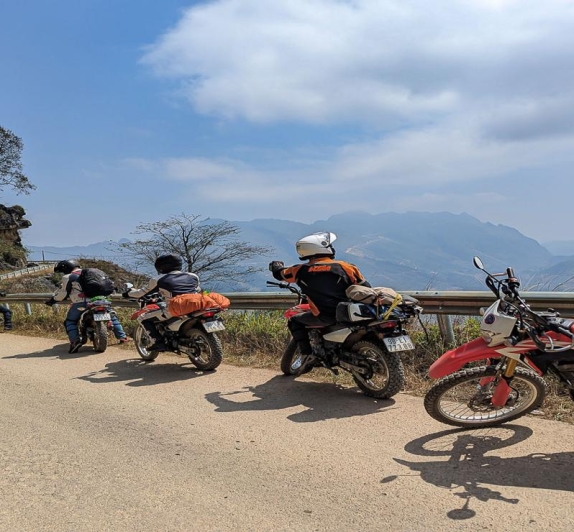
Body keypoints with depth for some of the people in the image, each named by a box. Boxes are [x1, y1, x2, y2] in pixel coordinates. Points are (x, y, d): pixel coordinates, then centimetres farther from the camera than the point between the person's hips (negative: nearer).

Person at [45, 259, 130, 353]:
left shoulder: (68, 277, 5)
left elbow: (63, 293, 2)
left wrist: (52, 300, 16)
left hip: (80, 302, -4)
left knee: (70, 321, 10)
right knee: (112, 315, 21)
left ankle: (75, 341, -12)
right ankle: (122, 336, 19)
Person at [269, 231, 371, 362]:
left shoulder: (302, 271, -1)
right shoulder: (345, 267, -2)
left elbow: (280, 273, 17)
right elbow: (365, 288, 2)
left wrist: (276, 265, 42)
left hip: (324, 318, -1)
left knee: (294, 321, 21)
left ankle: (307, 355, 12)